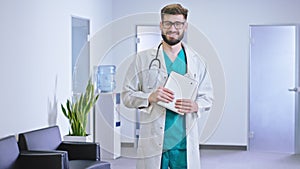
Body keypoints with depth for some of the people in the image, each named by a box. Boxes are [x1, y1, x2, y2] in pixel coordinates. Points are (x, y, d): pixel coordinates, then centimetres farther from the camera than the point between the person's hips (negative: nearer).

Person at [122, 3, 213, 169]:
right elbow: (127, 95, 3)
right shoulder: (142, 59, 5)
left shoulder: (197, 61, 11)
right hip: (152, 141, -1)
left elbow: (208, 98, 12)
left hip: (185, 143, 2)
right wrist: (150, 97, -15)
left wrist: (195, 106, -10)